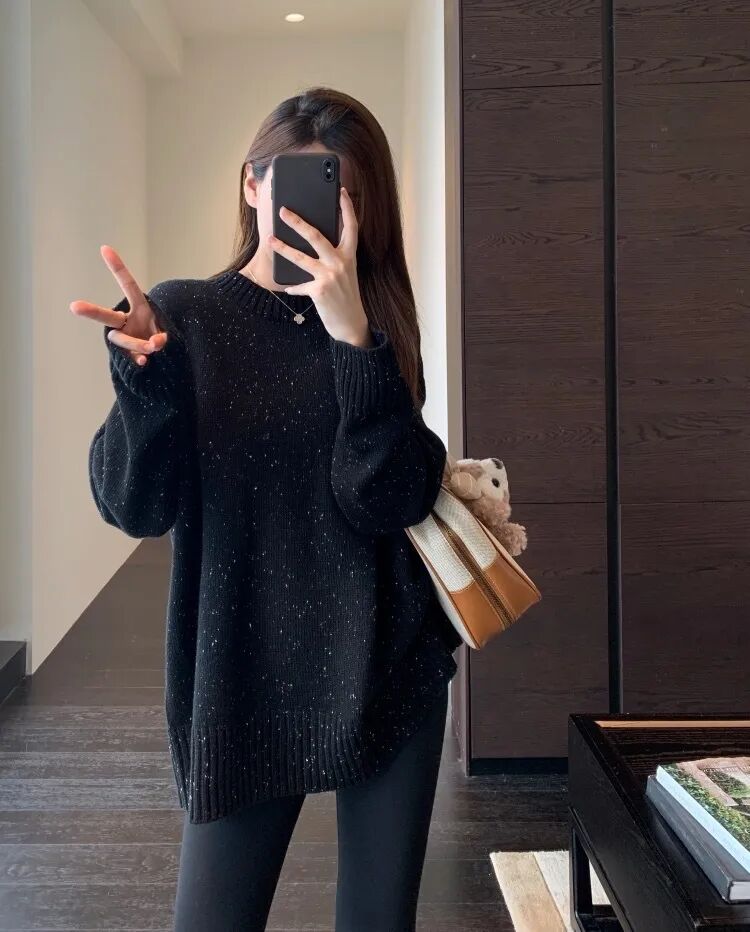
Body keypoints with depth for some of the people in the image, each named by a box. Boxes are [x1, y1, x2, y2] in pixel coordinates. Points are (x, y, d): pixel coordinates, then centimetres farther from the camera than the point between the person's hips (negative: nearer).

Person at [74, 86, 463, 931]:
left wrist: (352, 338, -23)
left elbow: (389, 499, -12)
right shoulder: (182, 315, -3)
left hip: (390, 668, 2)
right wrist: (142, 376, -29)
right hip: (244, 678, -2)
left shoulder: (378, 327, 2)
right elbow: (137, 507, -12)